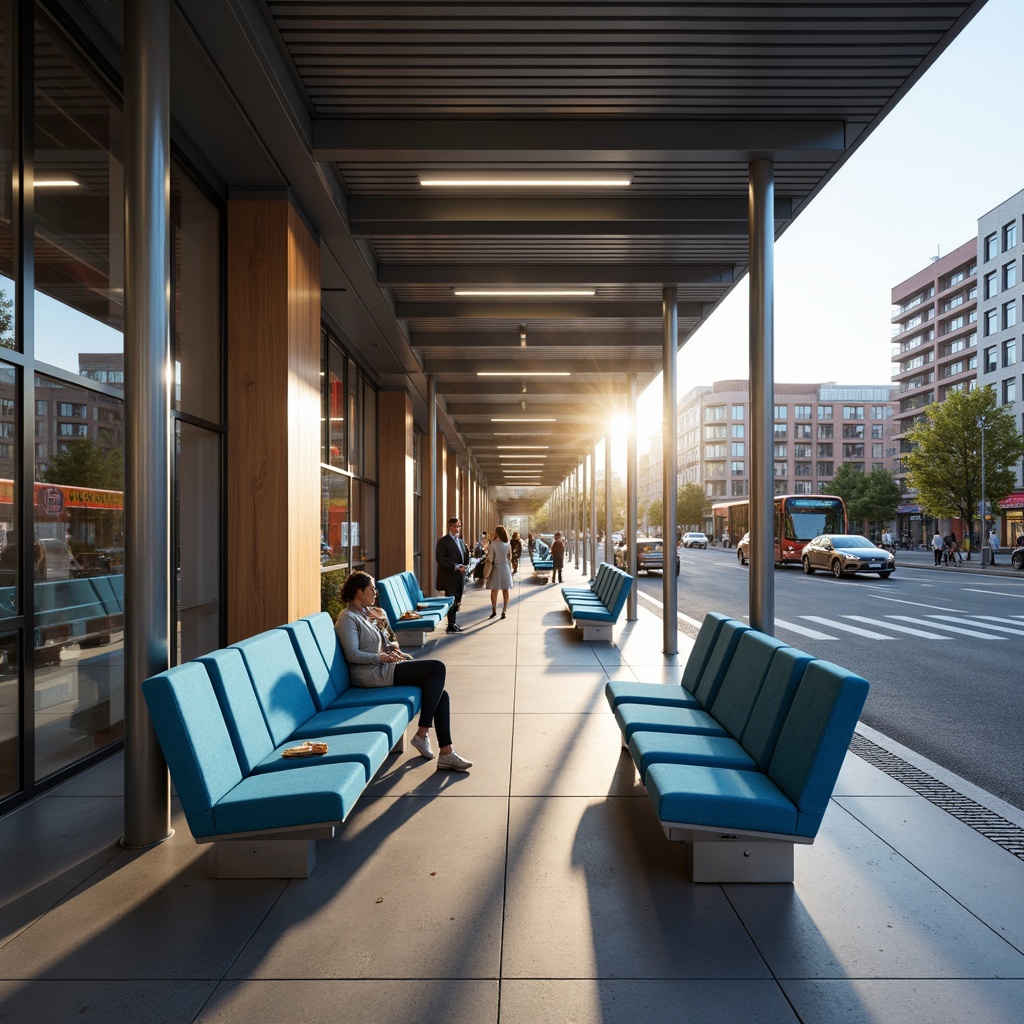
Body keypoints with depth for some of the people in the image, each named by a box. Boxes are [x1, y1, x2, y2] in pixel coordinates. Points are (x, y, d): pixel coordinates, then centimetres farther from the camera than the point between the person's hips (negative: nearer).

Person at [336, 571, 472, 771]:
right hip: (371, 674, -9)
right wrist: (383, 657, -16)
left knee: (441, 693, -7)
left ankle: (446, 752, -9)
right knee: (438, 668, -18)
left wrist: (393, 649, 5)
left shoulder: (368, 612, 20)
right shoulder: (348, 618, -7)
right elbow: (352, 655, -15)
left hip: (382, 668, 9)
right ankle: (422, 733, -11)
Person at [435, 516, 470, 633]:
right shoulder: (443, 541, -6)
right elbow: (439, 558, -14)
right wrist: (455, 566, -18)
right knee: (451, 600, -5)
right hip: (449, 576, -7)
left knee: (457, 601, 10)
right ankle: (451, 625, 0)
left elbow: (465, 557, 20)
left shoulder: (461, 541, 16)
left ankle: (453, 622, 20)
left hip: (460, 575, 7)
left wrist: (465, 566, -3)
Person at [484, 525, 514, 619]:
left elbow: (490, 560, -13)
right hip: (506, 568, 4)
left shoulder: (493, 544, -14)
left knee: (494, 591, 10)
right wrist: (509, 570, 15)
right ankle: (503, 611, 11)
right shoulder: (508, 544, -2)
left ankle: (494, 611, 16)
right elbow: (510, 558, 4)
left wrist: (486, 573, -6)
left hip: (496, 568, -3)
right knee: (505, 590, 9)